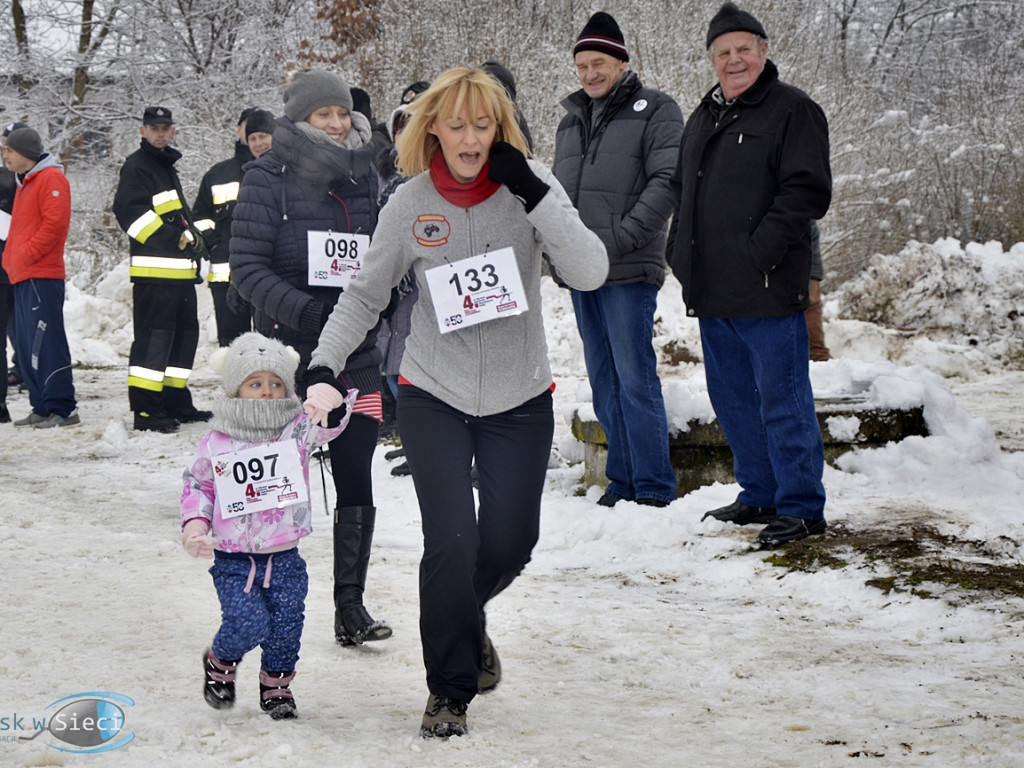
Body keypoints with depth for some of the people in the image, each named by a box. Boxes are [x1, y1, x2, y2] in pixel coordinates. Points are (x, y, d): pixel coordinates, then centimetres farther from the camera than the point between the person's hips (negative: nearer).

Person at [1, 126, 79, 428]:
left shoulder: (51, 178, -8)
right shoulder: (24, 182, 22)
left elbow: (55, 223, -18)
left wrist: (26, 255, -15)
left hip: (42, 276, -10)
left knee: (45, 344, -13)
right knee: (27, 346, 9)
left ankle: (63, 408, -13)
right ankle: (42, 407, 14)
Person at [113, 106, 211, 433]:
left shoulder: (166, 167, 24)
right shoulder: (136, 166, -5)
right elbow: (130, 210, -17)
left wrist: (194, 238, 14)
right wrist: (174, 240, -20)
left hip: (180, 270, 10)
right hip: (154, 270, -10)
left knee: (185, 333, 12)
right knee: (154, 336, -12)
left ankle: (175, 402, 18)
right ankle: (145, 409, -12)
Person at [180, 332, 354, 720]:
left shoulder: (296, 431, 0)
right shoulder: (216, 443, -2)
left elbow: (329, 424, -18)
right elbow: (197, 484, 9)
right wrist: (194, 525, -6)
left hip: (284, 558, 2)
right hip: (234, 559, -2)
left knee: (286, 626, 5)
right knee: (248, 623, -15)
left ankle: (276, 684, 31)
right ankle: (219, 661, 17)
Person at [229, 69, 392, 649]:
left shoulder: (365, 178, 10)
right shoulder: (269, 179, -3)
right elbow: (248, 265, -9)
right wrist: (303, 310, -22)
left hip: (357, 359, 3)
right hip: (290, 354, -3)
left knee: (357, 486, 1)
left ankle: (351, 606, 9)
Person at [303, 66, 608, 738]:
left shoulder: (530, 185, -7)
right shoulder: (410, 204, -5)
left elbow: (591, 273, -18)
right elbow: (365, 296, 5)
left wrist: (534, 194, -25)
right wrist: (324, 366, -8)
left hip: (520, 400, 1)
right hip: (433, 397, -1)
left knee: (509, 544, 8)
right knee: (451, 541, -11)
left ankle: (466, 620, 43)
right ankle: (451, 689, 7)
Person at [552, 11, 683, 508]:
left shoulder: (654, 112, -1)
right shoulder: (571, 121, 19)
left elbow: (666, 182, -11)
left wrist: (620, 238, -18)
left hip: (629, 271, -7)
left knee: (635, 380, -8)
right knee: (604, 383, 10)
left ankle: (653, 487, -3)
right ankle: (621, 481, 18)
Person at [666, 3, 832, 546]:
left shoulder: (792, 110, -5)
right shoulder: (703, 118, 19)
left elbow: (808, 192, -13)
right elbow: (683, 191, 27)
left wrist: (761, 248, -20)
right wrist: (680, 251, 13)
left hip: (768, 291, -8)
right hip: (711, 293, 8)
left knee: (782, 399, -4)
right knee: (731, 396, 15)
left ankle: (802, 506, 3)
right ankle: (760, 494, 27)